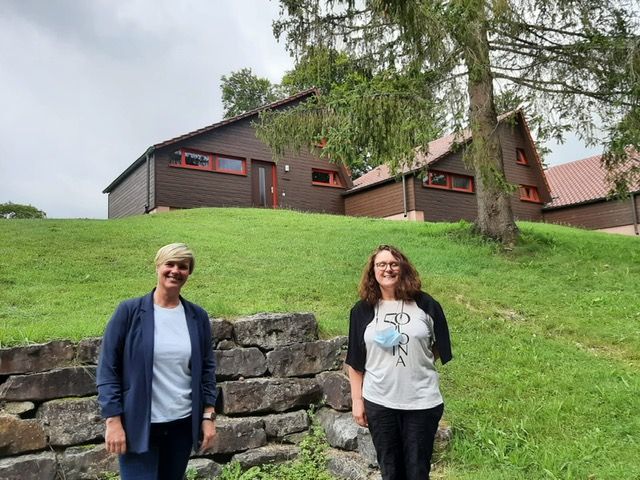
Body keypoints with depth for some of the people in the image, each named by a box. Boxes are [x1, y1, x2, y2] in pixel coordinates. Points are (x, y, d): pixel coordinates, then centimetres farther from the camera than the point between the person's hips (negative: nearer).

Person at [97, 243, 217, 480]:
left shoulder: (197, 316, 0)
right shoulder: (129, 311, -9)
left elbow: (207, 368, 6)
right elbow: (107, 368, -8)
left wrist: (208, 416, 2)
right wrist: (113, 420, -11)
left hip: (183, 424, 4)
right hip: (138, 425, -3)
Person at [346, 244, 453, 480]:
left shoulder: (425, 304, -3)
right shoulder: (362, 310, -1)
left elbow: (441, 349, 6)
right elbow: (355, 362, 3)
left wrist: (418, 354, -8)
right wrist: (357, 400, 1)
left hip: (422, 401, -1)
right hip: (378, 402, 1)